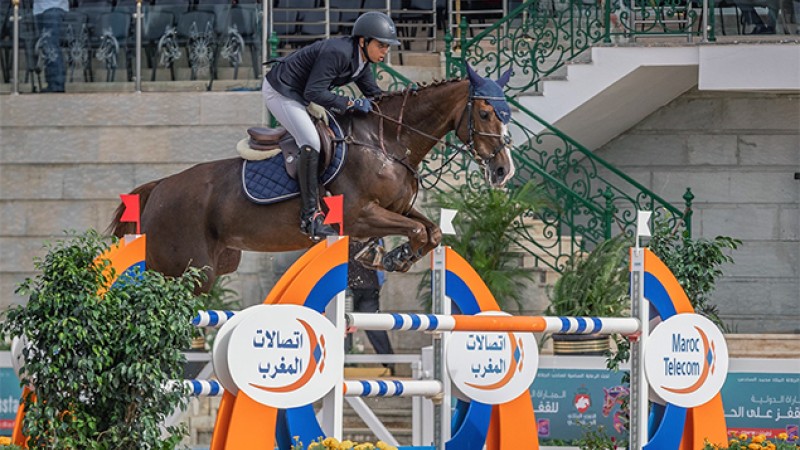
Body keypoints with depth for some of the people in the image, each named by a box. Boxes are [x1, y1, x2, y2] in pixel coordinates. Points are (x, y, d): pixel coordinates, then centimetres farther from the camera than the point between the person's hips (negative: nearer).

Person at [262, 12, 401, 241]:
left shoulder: (361, 60, 1)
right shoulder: (337, 52, -29)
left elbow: (374, 94, 11)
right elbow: (314, 93, -31)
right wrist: (352, 104, -30)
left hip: (301, 94, 11)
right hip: (279, 92, -11)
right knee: (311, 142, -24)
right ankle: (310, 216, -25)